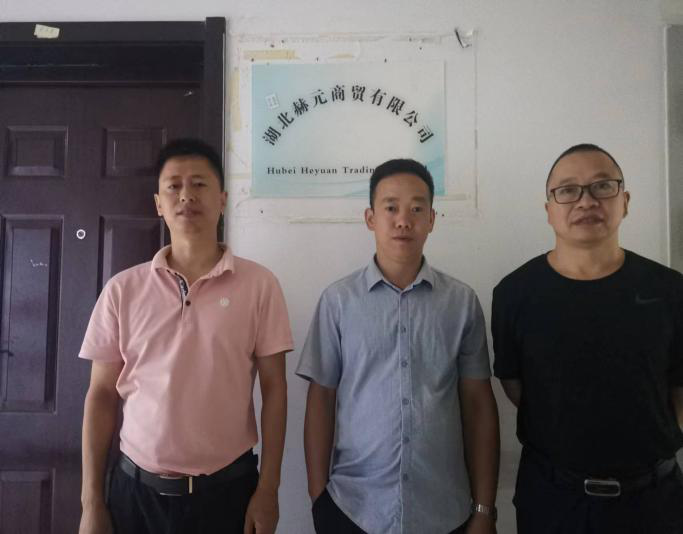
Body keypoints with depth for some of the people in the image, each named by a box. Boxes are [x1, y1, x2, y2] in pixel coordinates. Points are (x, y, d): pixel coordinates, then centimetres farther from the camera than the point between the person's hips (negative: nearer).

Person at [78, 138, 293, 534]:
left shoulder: (259, 284, -8)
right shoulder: (123, 289, -2)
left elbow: (274, 389, -5)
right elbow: (103, 394, 3)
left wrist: (268, 490, -5)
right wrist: (92, 501, 2)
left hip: (228, 489, -1)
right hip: (137, 488, 2)